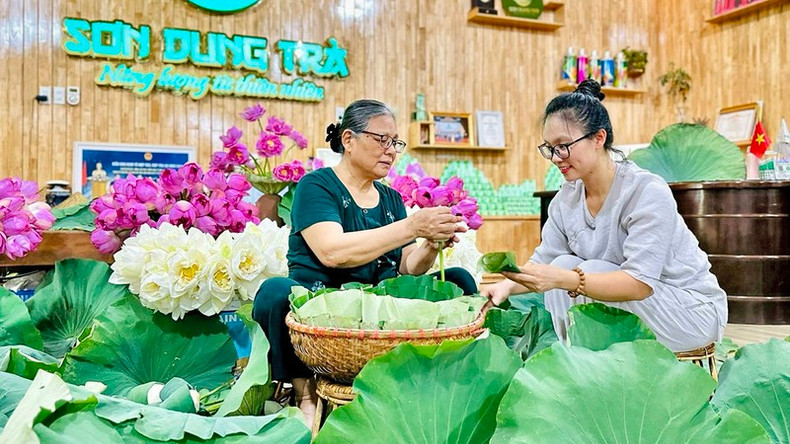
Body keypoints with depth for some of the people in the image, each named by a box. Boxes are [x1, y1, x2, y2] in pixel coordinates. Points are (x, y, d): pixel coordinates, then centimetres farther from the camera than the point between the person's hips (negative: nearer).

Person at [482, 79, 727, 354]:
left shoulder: (647, 192, -24)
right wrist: (507, 285, -22)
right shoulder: (566, 198, -2)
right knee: (564, 264, -16)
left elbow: (640, 283, -31)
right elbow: (543, 260, 0)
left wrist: (564, 279, -43)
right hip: (624, 304, 6)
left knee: (592, 273, -27)